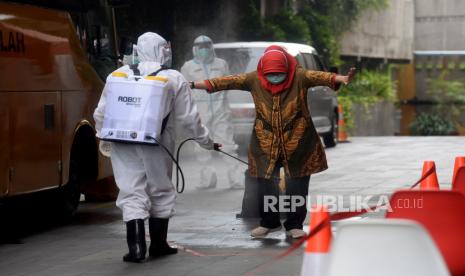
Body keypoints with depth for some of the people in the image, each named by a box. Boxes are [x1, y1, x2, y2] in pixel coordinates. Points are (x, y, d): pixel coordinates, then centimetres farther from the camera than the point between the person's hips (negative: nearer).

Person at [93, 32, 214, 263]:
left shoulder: (119, 75, 4)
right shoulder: (174, 79, -1)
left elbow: (101, 113, 6)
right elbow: (188, 118, 2)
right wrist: (206, 141, 15)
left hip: (123, 147, 1)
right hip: (156, 146, -1)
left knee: (132, 193, 2)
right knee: (161, 192, 14)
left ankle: (136, 247, -10)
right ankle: (158, 245, 22)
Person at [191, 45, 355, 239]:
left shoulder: (299, 76, -9)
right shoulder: (254, 79, -3)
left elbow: (318, 76, -23)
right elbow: (230, 81, -6)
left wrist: (340, 79, -42)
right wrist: (197, 85, -12)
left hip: (297, 143, -2)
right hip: (265, 143, 2)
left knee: (297, 187, 3)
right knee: (265, 186, 7)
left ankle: (294, 225, 18)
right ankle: (269, 223, 25)